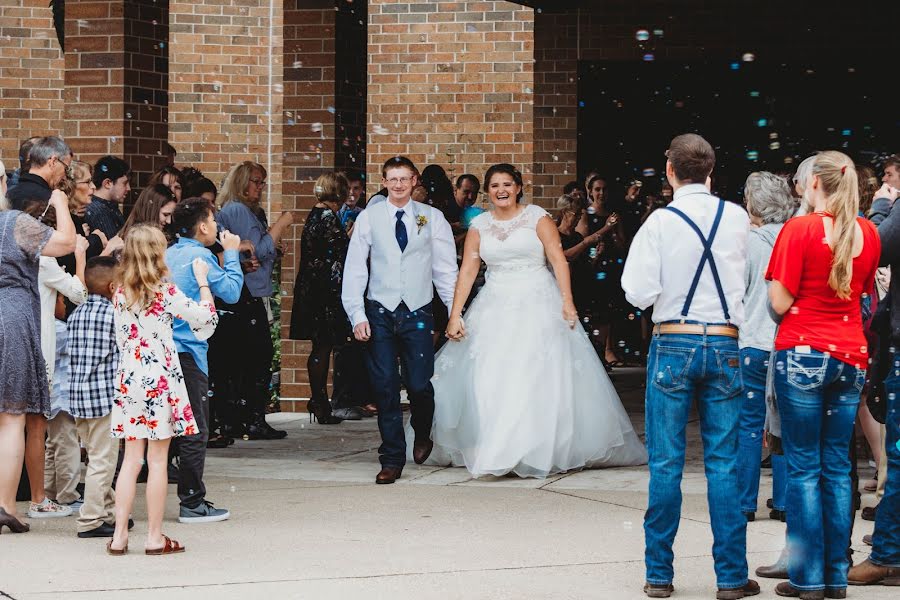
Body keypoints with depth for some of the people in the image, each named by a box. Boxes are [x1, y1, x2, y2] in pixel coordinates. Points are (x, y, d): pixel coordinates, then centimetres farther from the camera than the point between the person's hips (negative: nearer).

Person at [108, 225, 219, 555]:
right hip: (160, 380, -5)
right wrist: (202, 279, 7)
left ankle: (119, 535, 5)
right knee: (158, 460, 1)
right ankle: (155, 537, 5)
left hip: (129, 381, 5)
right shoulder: (165, 292, -10)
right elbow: (206, 316, -5)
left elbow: (121, 340, 12)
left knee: (131, 459, 8)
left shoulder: (120, 294, 5)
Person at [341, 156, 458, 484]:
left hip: (417, 313, 0)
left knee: (419, 384, -5)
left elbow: (446, 268, 4)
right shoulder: (369, 218, 3)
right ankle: (392, 459, 9)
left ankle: (422, 435, 28)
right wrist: (357, 315, -5)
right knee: (385, 387, -1)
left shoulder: (432, 218, 4)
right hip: (380, 312, 0)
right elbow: (355, 269, 2)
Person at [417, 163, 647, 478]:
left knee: (539, 379, -6)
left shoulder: (537, 217, 0)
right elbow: (467, 271, 4)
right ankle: (490, 449, 6)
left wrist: (567, 301, -17)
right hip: (495, 308, 3)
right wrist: (455, 315, -4)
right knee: (488, 381, -1)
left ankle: (537, 451, -1)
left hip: (537, 306, -3)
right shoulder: (479, 226, 8)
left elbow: (558, 259, -7)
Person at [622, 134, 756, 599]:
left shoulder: (661, 222, -9)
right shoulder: (736, 218, -1)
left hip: (673, 346, -2)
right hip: (724, 346, 2)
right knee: (723, 463, 5)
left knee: (665, 463, 4)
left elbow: (639, 293, -12)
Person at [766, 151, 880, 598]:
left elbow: (780, 303, -10)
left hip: (804, 354, -5)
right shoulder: (868, 233, 5)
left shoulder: (799, 230, -10)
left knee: (804, 466, 0)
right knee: (837, 467, 9)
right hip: (851, 356, 5)